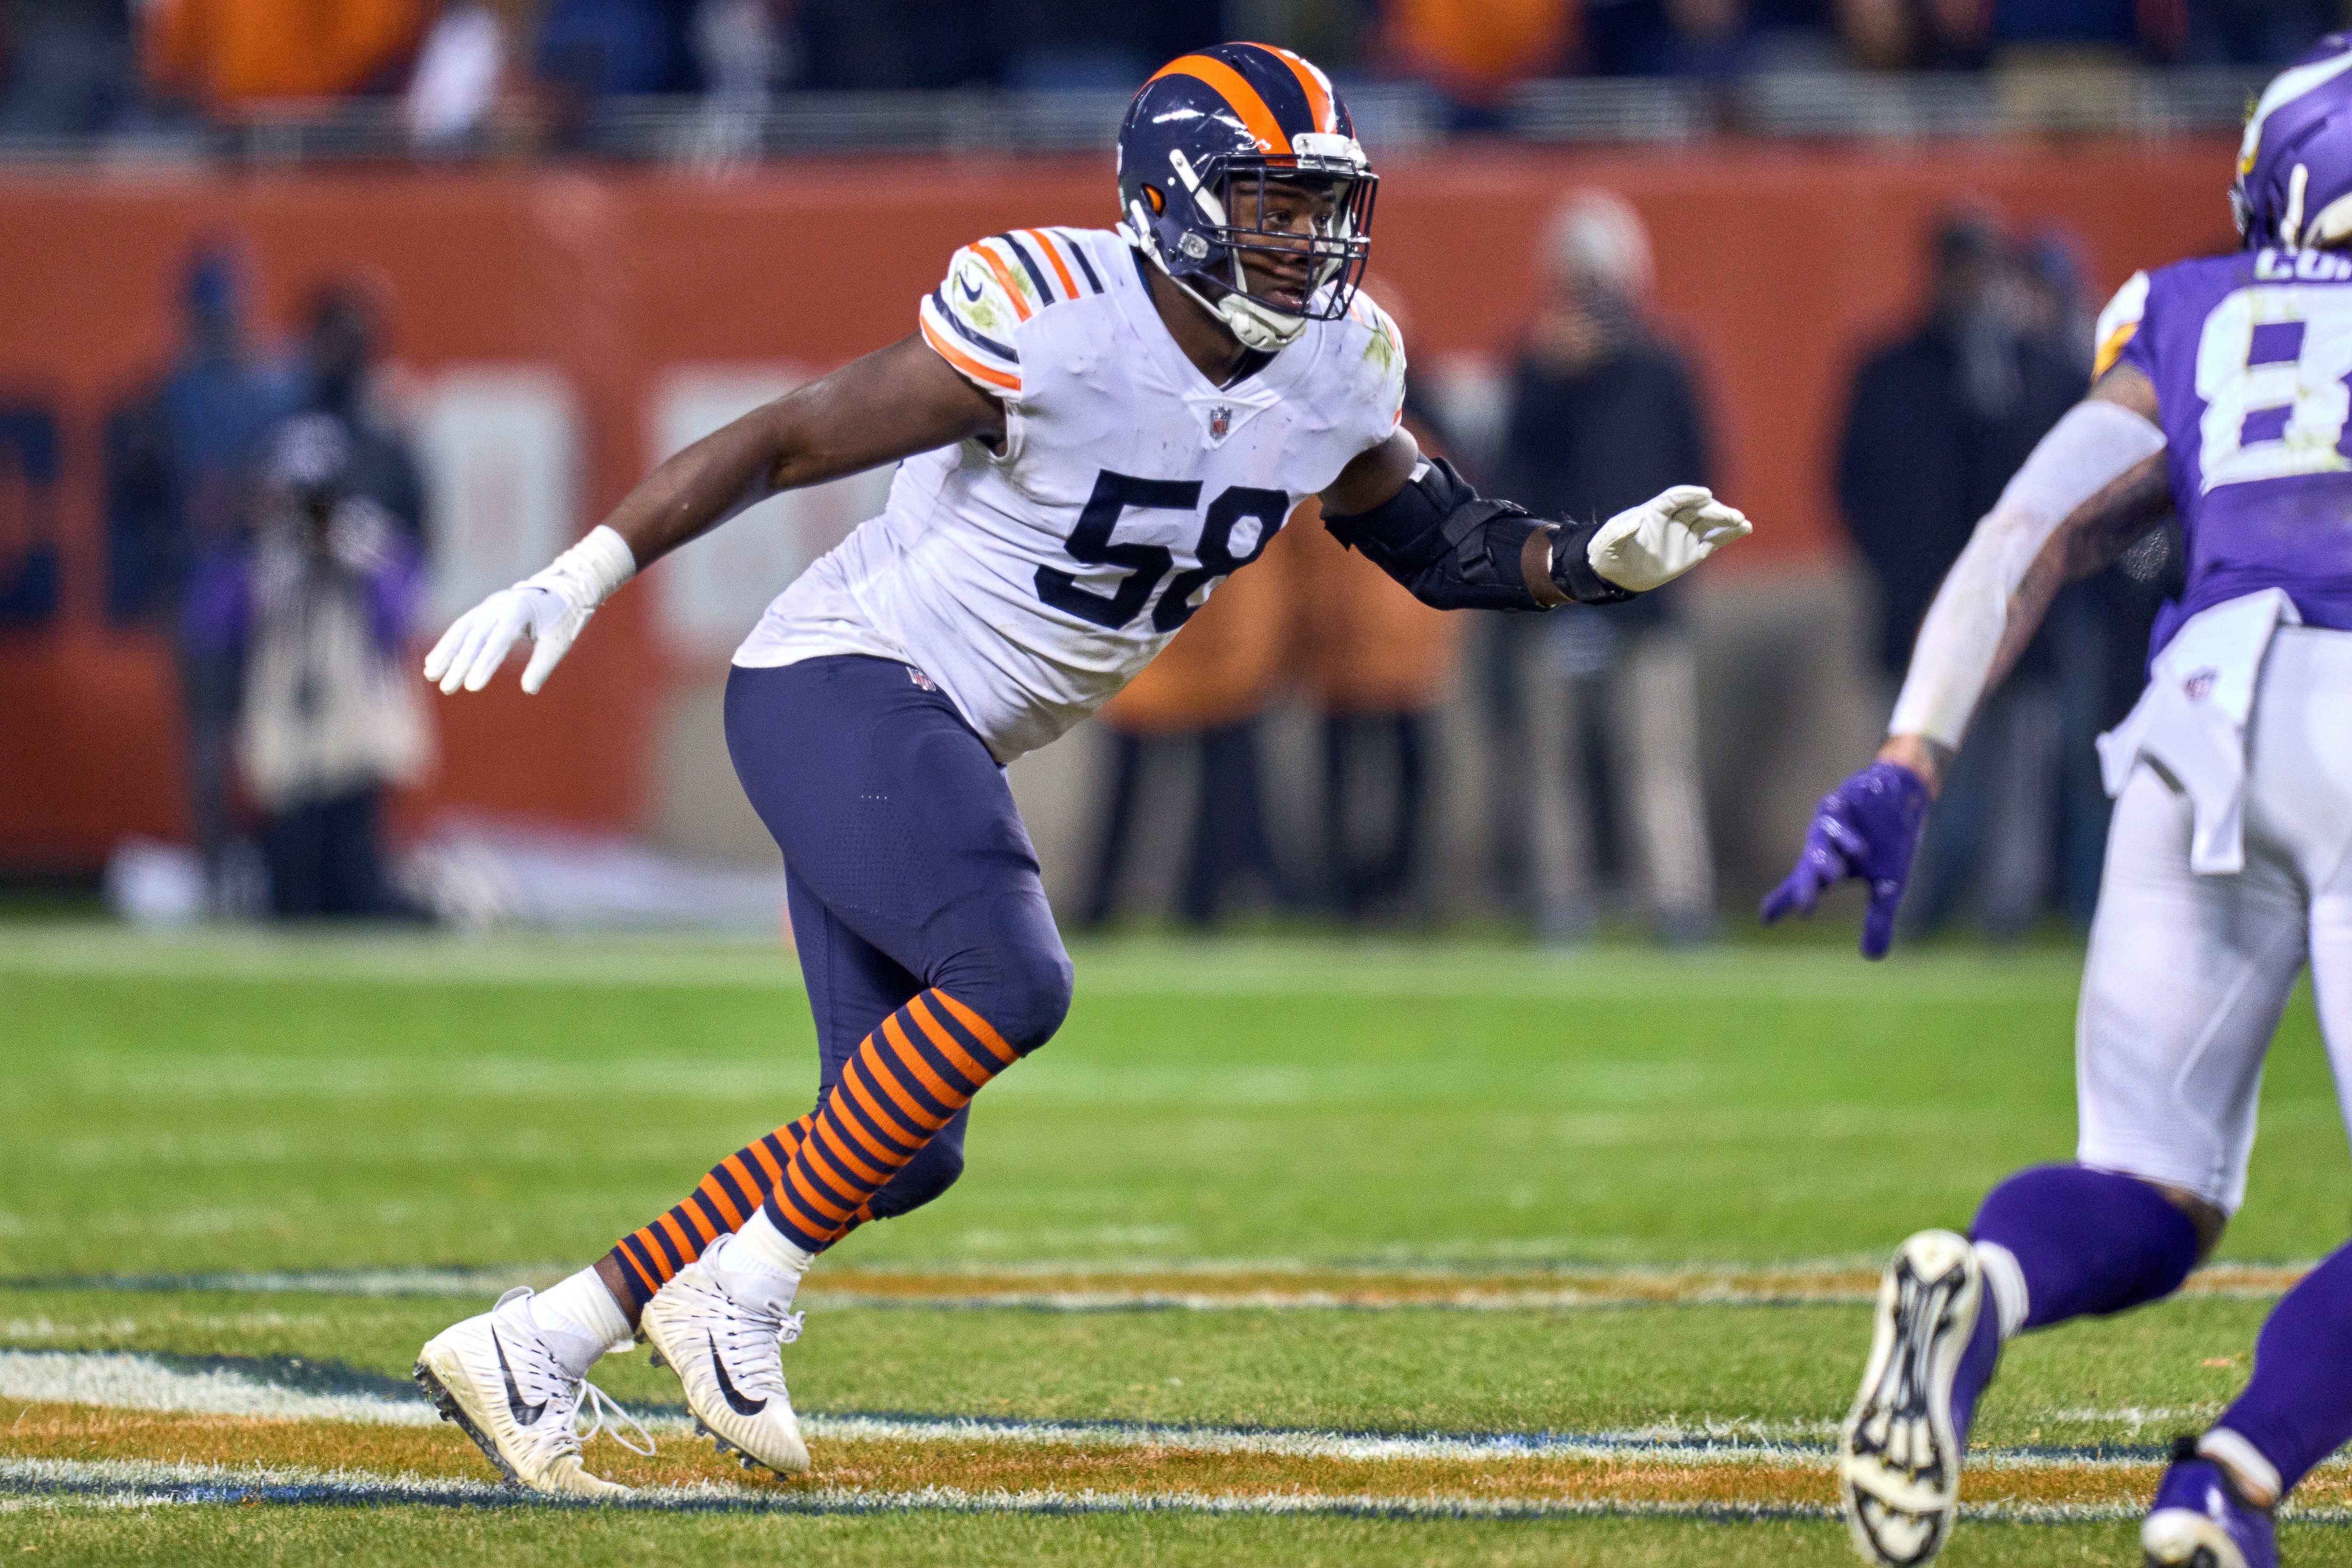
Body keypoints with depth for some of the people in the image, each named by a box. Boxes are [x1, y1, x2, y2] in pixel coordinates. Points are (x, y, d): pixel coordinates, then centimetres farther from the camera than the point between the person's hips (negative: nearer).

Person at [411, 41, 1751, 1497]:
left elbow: (1437, 541, 16)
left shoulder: (1333, 373, 1)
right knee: (1011, 982, -28)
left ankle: (529, 1349, 10)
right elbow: (782, 441, -16)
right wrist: (575, 582, -18)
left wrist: (1600, 562, -3)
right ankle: (743, 1291, -15)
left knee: (904, 1151, 4)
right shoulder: (1050, 326, -21)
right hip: (839, 684, -8)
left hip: (941, 750, 8)